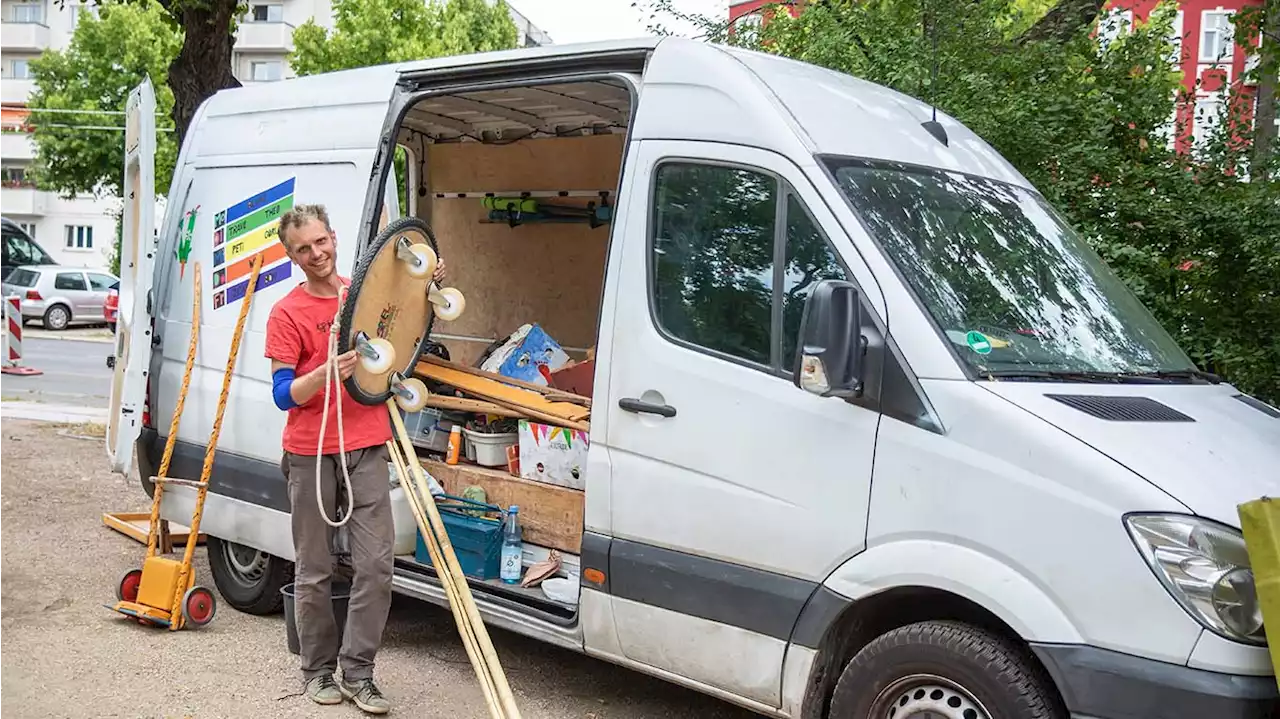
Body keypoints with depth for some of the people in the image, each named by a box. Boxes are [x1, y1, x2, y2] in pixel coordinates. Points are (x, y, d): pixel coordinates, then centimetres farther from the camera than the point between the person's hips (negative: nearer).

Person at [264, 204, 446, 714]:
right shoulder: (287, 314, -4)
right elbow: (284, 395, -8)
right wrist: (327, 372, -27)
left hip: (366, 448, 3)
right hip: (311, 454, -3)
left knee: (376, 565, -2)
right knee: (314, 572, 5)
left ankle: (358, 672, 9)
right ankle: (319, 669, 22)